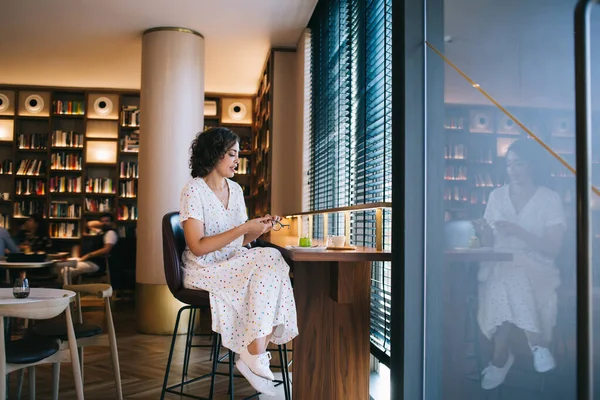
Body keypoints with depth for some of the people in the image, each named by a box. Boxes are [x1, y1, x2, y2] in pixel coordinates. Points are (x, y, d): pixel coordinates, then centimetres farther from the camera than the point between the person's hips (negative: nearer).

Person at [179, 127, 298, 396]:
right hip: (204, 272, -6)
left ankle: (254, 358, -20)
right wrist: (244, 228, -20)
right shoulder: (194, 190, -9)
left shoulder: (235, 190, 12)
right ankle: (255, 357, -16)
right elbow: (198, 247, -18)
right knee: (267, 265, -27)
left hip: (233, 267, 6)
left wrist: (259, 228, -6)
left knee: (273, 261, -23)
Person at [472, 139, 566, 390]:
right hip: (499, 265, 2)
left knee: (514, 279, -36)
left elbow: (553, 248, -5)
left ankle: (500, 359, -22)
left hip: (535, 267, -2)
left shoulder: (550, 198, 4)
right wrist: (483, 233, -11)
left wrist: (518, 231, -17)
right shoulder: (496, 196, 13)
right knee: (504, 284, -35)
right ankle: (537, 345, -16)